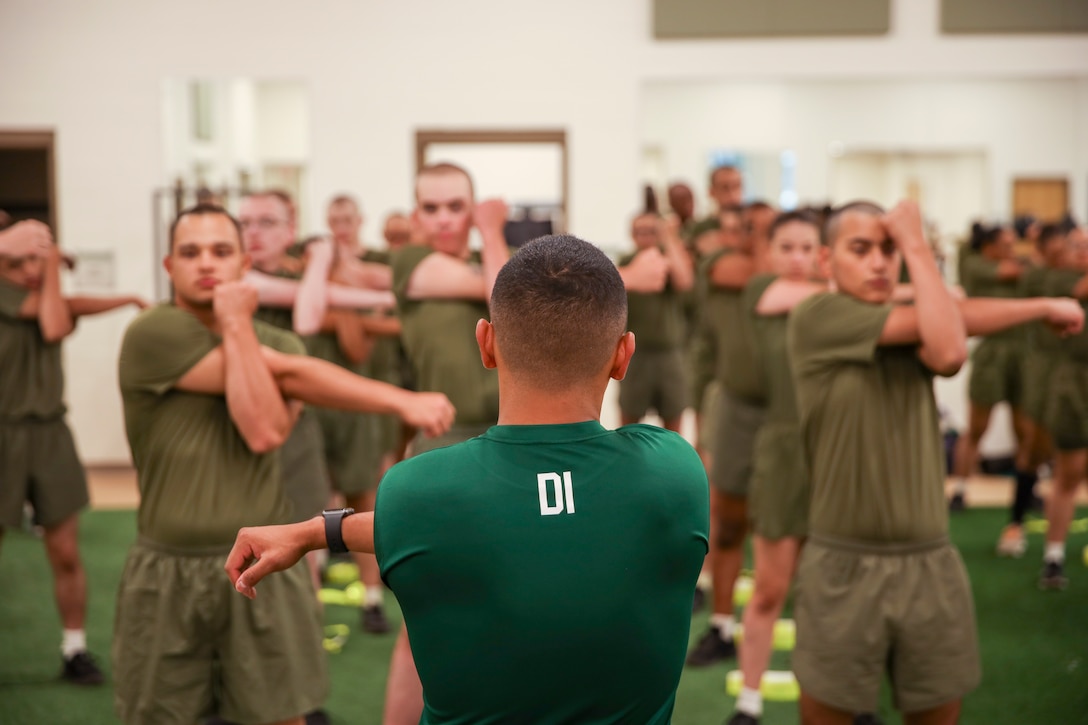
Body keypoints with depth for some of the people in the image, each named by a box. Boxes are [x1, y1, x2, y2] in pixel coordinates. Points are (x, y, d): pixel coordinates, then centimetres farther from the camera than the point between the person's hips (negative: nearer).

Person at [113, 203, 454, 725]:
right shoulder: (152, 335, -11)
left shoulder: (278, 343, 4)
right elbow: (289, 376, -15)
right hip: (170, 571, -2)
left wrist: (236, 324, -14)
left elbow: (266, 432, -17)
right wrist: (403, 401, -16)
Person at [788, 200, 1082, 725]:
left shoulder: (913, 328, 10)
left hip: (931, 564, 5)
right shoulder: (814, 318, -6)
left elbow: (948, 352, -16)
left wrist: (916, 244, -8)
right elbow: (941, 323, -12)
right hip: (843, 566, -4)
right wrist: (1042, 307, -4)